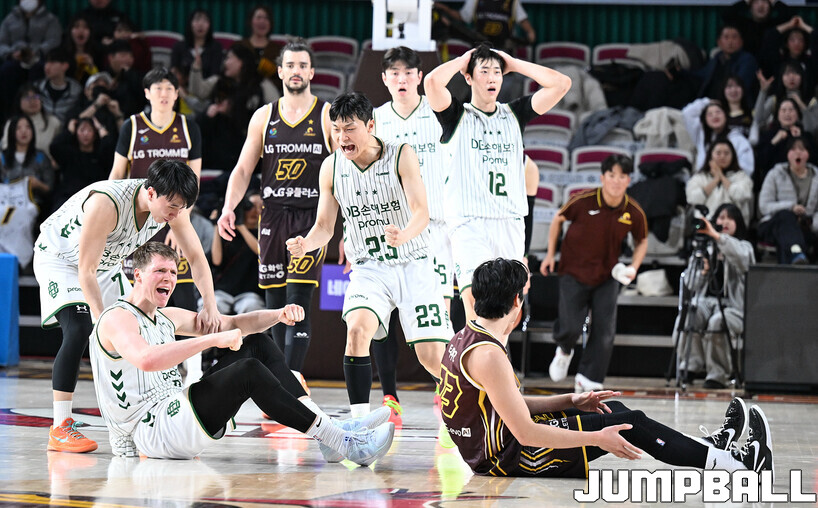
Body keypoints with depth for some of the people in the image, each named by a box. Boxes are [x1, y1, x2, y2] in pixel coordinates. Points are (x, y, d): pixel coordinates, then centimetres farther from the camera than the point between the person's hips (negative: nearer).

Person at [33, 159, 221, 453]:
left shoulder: (171, 205, -20)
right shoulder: (107, 204, -40)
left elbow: (196, 256, -10)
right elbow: (86, 271, -35)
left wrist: (210, 306, -24)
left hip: (107, 264, 7)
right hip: (60, 259, -7)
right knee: (79, 330, -25)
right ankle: (60, 430, -22)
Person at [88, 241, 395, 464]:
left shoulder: (167, 318, 20)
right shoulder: (117, 319, -9)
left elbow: (232, 324, 18)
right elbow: (147, 360, -32)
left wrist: (279, 316, -1)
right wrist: (213, 339, -31)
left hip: (172, 414, 10)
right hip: (150, 432, -10)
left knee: (254, 345, 7)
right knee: (249, 372, -26)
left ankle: (334, 427, -6)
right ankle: (346, 445, -29)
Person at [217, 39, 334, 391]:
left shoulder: (327, 116, 1)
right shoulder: (264, 117, 10)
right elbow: (243, 169, 10)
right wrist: (228, 208, -7)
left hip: (312, 217, -4)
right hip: (273, 216, 4)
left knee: (298, 301, -15)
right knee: (275, 305, 6)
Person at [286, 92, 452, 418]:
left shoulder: (401, 156, -11)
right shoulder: (331, 167, -2)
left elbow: (421, 213, -19)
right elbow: (324, 226, 4)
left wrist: (404, 234, -42)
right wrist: (306, 244, -19)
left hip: (413, 265, -2)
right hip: (368, 269, 2)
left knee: (432, 356, -5)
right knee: (357, 328, -27)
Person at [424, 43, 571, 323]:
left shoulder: (514, 114, 17)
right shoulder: (458, 116, 7)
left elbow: (561, 84, 9)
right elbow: (432, 81, -12)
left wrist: (512, 64, 12)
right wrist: (463, 60, 5)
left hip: (510, 223, 4)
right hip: (469, 223, -4)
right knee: (476, 302, -21)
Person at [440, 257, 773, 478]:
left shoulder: (466, 339, 8)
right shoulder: (487, 354, -24)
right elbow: (526, 433, -25)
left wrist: (572, 402, 10)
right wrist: (598, 439, -19)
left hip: (490, 447, 10)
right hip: (508, 456, -10)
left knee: (614, 409, 17)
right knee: (630, 425, -5)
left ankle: (710, 446, 26)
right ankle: (731, 461, 6)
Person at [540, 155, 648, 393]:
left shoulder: (634, 213, -10)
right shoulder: (583, 201, -17)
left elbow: (641, 242, 9)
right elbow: (558, 219, 2)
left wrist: (633, 267, -7)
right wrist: (550, 254, 2)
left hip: (607, 277, 2)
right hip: (574, 273, -2)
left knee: (605, 332, -6)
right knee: (570, 327, -8)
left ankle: (587, 381, 8)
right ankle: (564, 351, 30)